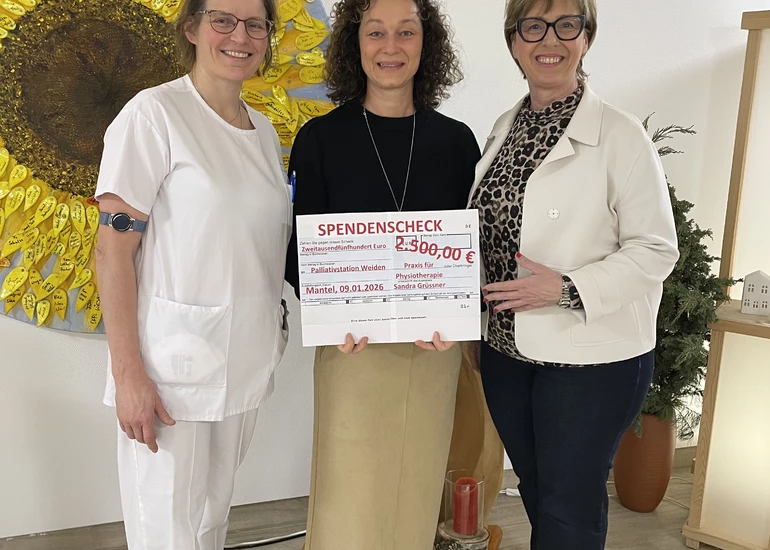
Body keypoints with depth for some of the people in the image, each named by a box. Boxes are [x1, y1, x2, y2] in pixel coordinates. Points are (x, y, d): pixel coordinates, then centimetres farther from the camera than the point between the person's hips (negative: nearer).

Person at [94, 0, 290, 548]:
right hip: (173, 368, -6)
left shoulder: (263, 130, 10)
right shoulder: (154, 114, -10)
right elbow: (114, 249, -13)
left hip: (246, 362, 6)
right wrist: (128, 373, -16)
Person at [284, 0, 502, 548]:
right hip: (351, 346, -2)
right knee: (349, 501, 5)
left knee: (417, 495, 14)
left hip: (434, 350, 2)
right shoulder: (320, 138, -2)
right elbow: (302, 249, 0)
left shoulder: (456, 140, 4)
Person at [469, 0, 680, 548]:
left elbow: (655, 250, -12)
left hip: (593, 359, -6)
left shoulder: (620, 135, -13)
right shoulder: (504, 129, 7)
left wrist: (567, 288, -23)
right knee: (536, 491, 21)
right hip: (507, 350, 6)